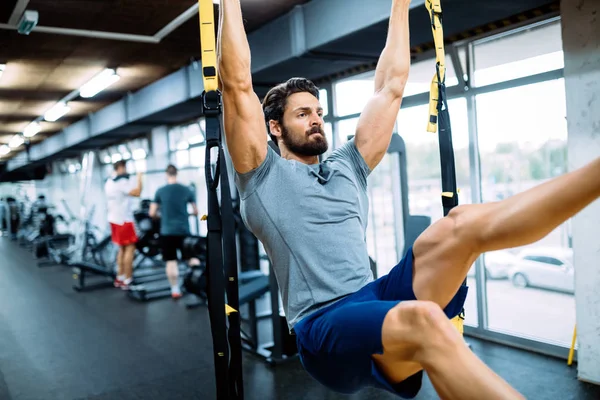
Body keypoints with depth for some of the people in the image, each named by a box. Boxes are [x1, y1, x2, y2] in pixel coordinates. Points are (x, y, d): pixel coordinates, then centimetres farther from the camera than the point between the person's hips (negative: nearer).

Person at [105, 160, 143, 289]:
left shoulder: (109, 183, 14)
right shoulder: (122, 182, -16)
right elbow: (137, 193, -25)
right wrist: (139, 178, -12)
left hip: (115, 219, 10)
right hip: (124, 220, -10)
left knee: (122, 249, 15)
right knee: (130, 249, -6)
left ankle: (119, 278, 17)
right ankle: (127, 280, -6)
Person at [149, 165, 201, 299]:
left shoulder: (160, 191, -3)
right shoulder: (187, 190, 0)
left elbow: (152, 213, 0)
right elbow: (195, 212, 6)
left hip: (167, 231, -1)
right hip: (184, 230, 1)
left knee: (171, 261, 5)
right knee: (192, 257, 14)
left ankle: (175, 290, 7)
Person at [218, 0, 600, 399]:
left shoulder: (348, 166, 22)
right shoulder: (264, 175, 8)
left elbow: (391, 86, 25)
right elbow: (237, 84, 0)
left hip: (378, 300, 6)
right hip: (325, 329, -5)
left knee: (463, 224, -19)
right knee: (424, 321, -38)